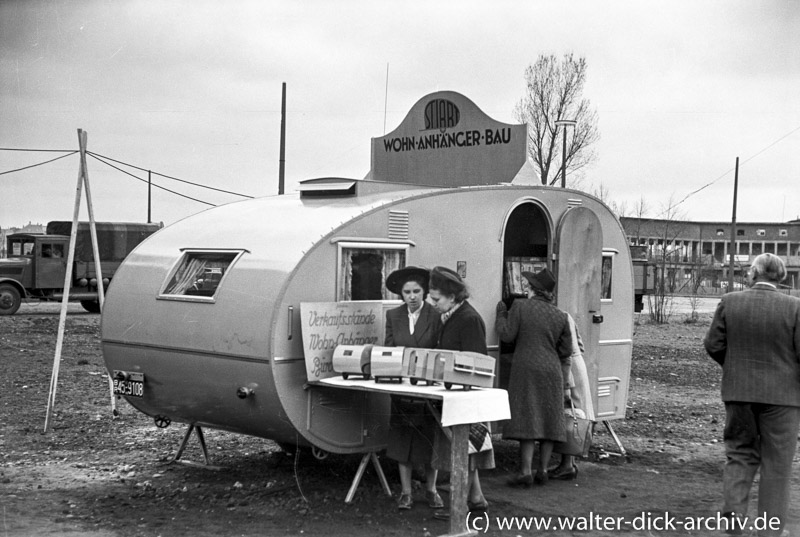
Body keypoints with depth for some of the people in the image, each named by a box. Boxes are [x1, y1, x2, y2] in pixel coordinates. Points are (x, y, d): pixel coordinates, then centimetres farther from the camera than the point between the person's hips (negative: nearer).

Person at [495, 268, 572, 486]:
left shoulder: (520, 306, -5)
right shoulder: (561, 316, 7)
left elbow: (507, 334, -5)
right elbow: (565, 353, 11)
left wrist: (501, 314, 11)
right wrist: (565, 383, 17)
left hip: (526, 370, -3)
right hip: (552, 372, 3)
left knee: (526, 419, -3)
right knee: (549, 421, 10)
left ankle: (525, 471, -7)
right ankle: (542, 471, 13)